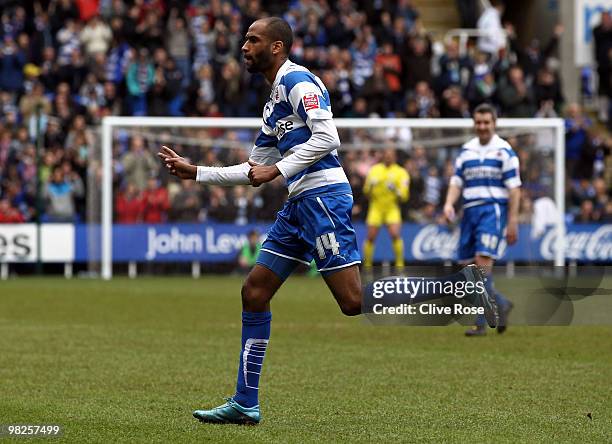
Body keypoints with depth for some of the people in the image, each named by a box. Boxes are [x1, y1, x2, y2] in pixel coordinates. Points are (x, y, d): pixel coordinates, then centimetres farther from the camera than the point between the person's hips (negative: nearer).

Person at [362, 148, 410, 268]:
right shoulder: (374, 170, 7)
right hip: (376, 208, 2)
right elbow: (366, 193, 10)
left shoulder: (401, 173, 2)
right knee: (371, 237, -3)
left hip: (392, 209, -2)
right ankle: (367, 266, 12)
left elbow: (404, 197, -2)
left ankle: (400, 264, -11)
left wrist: (395, 190, -21)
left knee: (395, 234, -20)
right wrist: (370, 185, -11)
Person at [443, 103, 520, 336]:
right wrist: (449, 204, -5)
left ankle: (480, 323, -15)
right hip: (470, 211, 6)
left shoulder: (504, 151, -1)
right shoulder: (466, 150, 14)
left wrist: (513, 221, -9)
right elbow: (456, 181, 15)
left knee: (483, 261, -18)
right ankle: (501, 304, 25)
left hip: (494, 210, -6)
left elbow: (514, 188, -4)